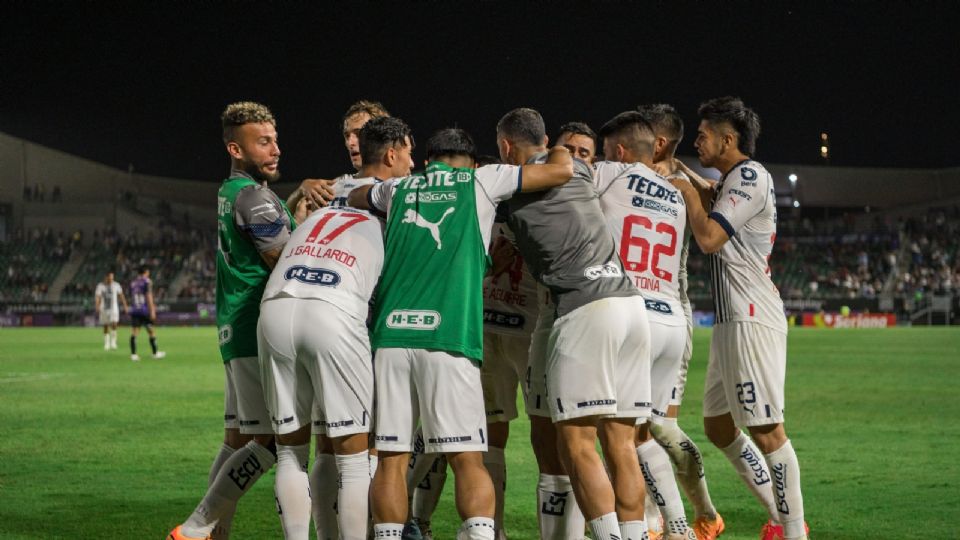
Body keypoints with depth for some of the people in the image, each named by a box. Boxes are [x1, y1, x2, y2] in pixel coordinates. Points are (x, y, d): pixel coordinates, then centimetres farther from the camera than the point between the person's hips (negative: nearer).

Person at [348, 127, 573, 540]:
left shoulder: (397, 189, 21)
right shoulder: (479, 181, 10)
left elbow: (352, 196, 43)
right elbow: (560, 171, 12)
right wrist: (560, 151, 32)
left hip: (390, 334, 3)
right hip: (448, 336, -3)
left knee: (392, 458, 5)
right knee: (468, 459, -3)